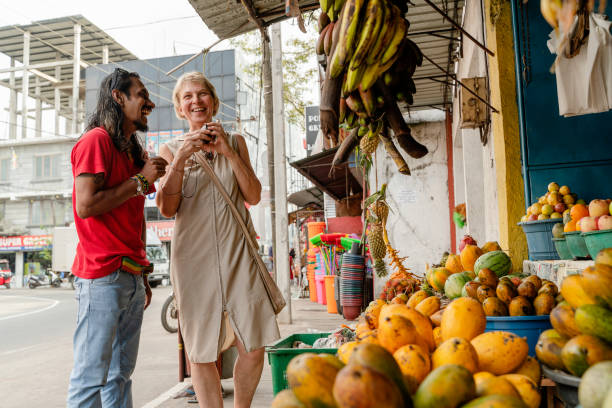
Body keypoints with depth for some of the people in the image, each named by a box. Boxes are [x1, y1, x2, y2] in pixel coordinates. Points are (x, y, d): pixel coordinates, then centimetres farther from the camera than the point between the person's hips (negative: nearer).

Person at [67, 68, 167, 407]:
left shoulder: (133, 151, 20)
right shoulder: (97, 140, -5)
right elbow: (86, 205, -17)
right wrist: (141, 180, -10)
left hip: (131, 277, 8)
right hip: (102, 276, -8)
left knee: (121, 373, 12)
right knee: (91, 377, -2)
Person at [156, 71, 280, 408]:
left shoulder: (234, 142, 12)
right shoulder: (170, 150, 8)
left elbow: (253, 196, 3)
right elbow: (166, 208, -4)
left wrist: (229, 152, -8)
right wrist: (181, 158, -15)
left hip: (237, 253, 1)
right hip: (193, 256, -1)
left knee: (253, 347, 1)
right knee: (201, 353, 4)